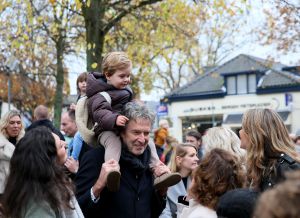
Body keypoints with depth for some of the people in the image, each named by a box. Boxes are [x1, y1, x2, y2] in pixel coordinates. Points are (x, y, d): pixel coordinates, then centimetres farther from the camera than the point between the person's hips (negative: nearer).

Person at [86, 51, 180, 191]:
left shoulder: (125, 90, 19)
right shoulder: (101, 94, -11)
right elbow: (99, 112, -29)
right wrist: (114, 119, -45)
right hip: (106, 131, -9)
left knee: (148, 142, 1)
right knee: (113, 142, -40)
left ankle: (158, 172, -3)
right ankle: (111, 172, -64)